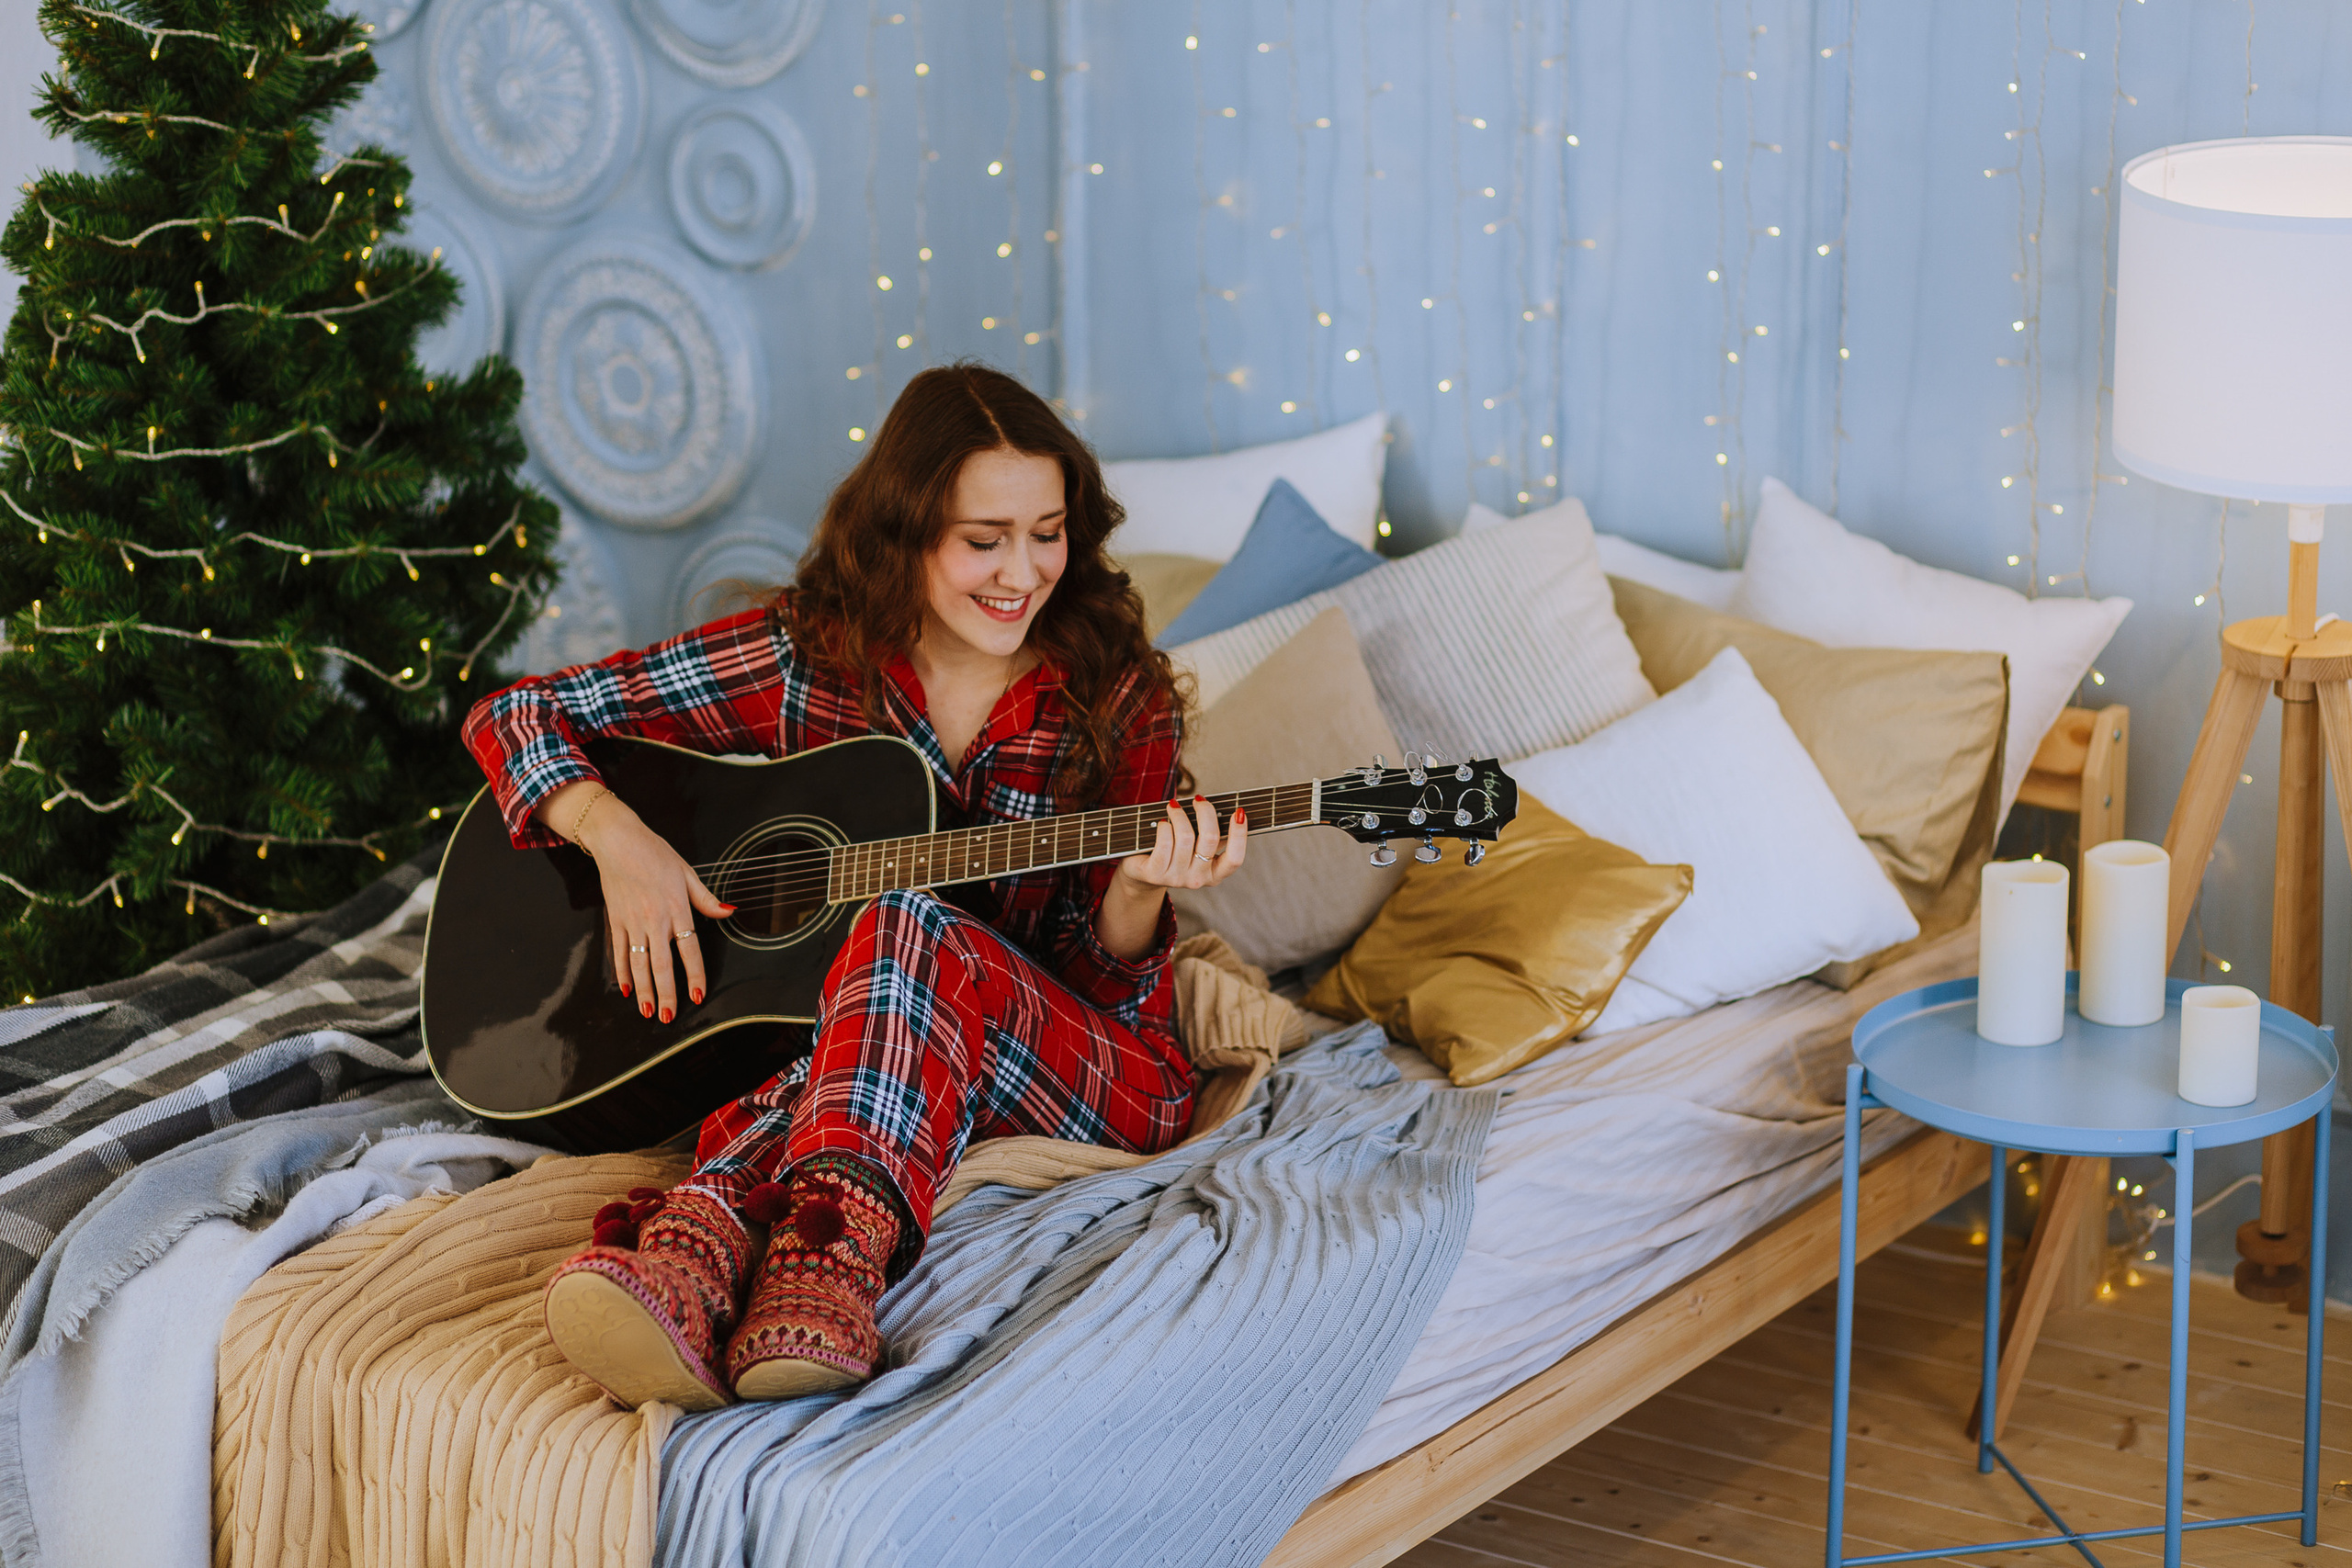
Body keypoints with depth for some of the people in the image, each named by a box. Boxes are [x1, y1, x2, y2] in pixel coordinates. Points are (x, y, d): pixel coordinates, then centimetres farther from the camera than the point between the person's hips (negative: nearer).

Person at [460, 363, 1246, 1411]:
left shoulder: (1119, 702, 1)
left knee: (906, 925, -34)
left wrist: (1137, 893, -21)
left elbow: (1101, 986, 1)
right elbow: (517, 716, 2)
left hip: (1094, 1085, -1)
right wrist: (616, 833, -16)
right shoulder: (806, 655, 1)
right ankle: (689, 1278, -67)